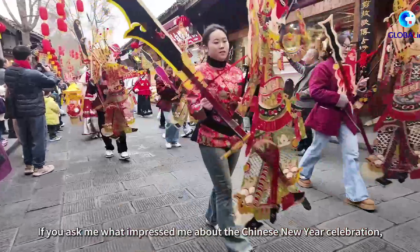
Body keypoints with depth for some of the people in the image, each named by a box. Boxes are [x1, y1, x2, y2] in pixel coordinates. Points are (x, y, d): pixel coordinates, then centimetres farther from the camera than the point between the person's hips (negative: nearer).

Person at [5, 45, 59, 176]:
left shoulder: (8, 72, 1)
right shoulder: (33, 74, -21)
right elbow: (52, 82, -12)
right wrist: (49, 72, 8)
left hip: (18, 111, 7)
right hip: (35, 111, -7)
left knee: (25, 140, 17)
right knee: (39, 139, 5)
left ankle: (28, 165, 27)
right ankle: (39, 167, 12)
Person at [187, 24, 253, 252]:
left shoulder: (236, 72, 7)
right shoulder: (199, 72, -9)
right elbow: (192, 106, -11)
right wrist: (204, 107, -32)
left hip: (234, 135, 6)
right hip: (210, 137, -6)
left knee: (221, 183, 19)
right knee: (225, 188, -3)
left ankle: (212, 217, 44)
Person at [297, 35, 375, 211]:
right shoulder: (323, 68, -13)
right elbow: (315, 91, -23)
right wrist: (337, 98, -26)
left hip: (345, 115, 7)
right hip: (326, 115, -7)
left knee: (352, 154, 1)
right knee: (316, 149, 11)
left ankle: (356, 196, 7)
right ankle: (303, 174, 38)